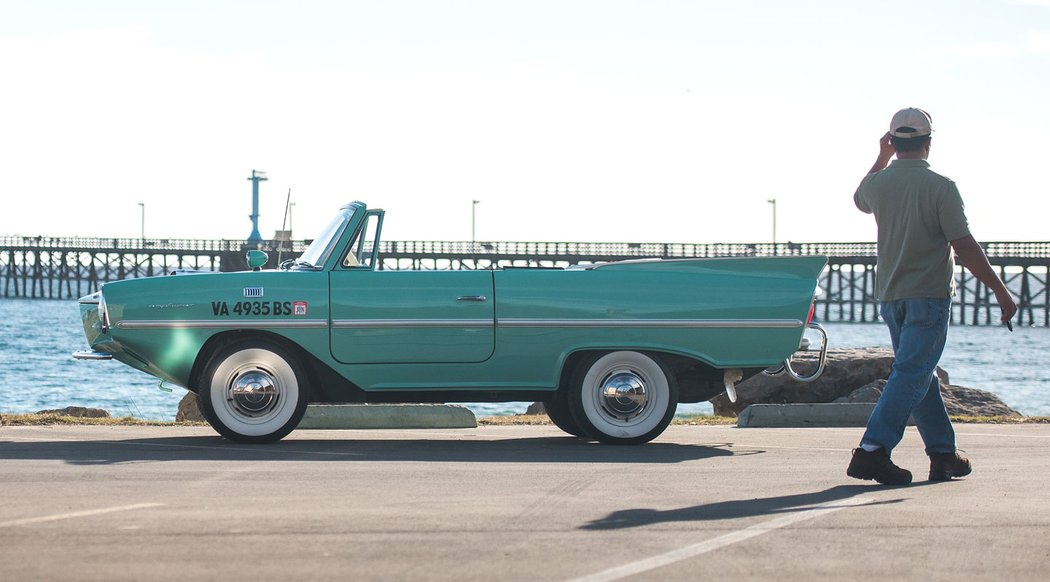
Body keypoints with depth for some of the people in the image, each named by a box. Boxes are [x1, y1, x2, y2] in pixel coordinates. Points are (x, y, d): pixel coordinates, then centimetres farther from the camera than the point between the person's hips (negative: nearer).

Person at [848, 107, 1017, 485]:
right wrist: (1001, 291, -9)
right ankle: (871, 450, -20)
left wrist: (882, 158, 34)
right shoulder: (941, 187, -12)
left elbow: (860, 199, 30)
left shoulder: (878, 184, 3)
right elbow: (965, 248, -15)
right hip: (929, 295, -6)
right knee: (912, 375, -9)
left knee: (919, 374, 15)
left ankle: (943, 454, 20)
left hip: (890, 296, 6)